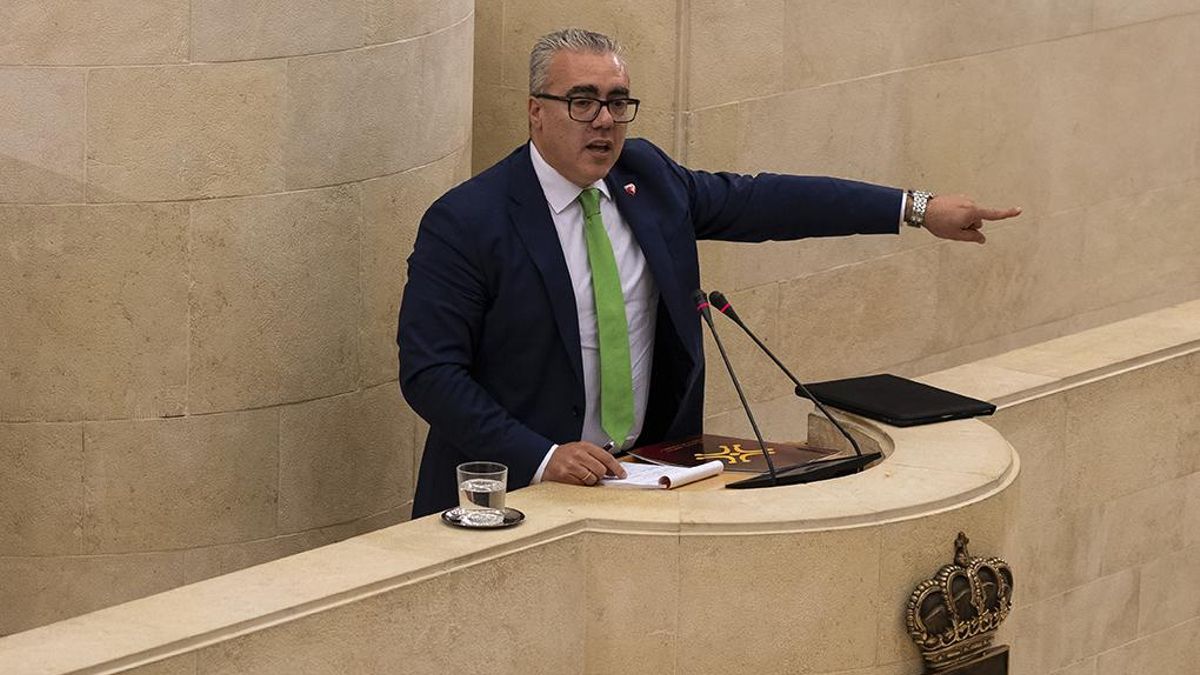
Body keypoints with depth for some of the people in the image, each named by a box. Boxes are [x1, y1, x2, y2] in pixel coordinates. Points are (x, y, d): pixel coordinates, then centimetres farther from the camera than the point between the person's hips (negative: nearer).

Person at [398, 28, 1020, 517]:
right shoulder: (467, 223, -12)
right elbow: (429, 372, -14)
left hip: (635, 476, 5)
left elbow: (763, 201, 13)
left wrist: (917, 208, 10)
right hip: (514, 498, -5)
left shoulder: (645, 177, 6)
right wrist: (542, 458, -22)